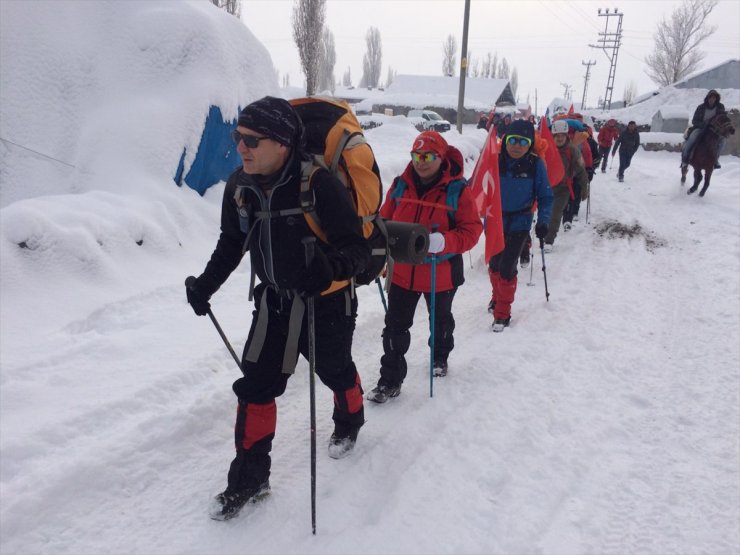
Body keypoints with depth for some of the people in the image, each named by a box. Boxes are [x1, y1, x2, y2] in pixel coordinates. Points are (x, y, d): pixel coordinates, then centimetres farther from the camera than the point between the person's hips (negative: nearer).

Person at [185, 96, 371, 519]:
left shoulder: (319, 184, -27)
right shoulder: (240, 186, -7)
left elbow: (359, 247, -25)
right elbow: (232, 243, 9)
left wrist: (330, 268, -43)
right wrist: (206, 285, 5)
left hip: (326, 301, -4)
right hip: (274, 300, 5)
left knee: (335, 371, 19)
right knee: (255, 385, 3)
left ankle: (349, 424, 53)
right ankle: (250, 475, 20)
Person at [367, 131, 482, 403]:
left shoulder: (457, 190, -14)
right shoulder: (400, 185, -3)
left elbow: (472, 229, -15)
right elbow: (384, 222, 6)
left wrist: (444, 242, -31)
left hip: (441, 273, -2)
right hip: (402, 271, 2)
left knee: (440, 321, 23)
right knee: (395, 326, 5)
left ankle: (440, 357, 51)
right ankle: (390, 380, 17)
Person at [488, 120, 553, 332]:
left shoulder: (536, 165, -11)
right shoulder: (496, 161, -8)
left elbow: (545, 196, -5)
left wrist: (543, 221, -15)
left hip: (519, 224, -3)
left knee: (507, 267, -8)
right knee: (494, 264, 15)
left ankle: (502, 313, 6)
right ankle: (497, 296, 43)